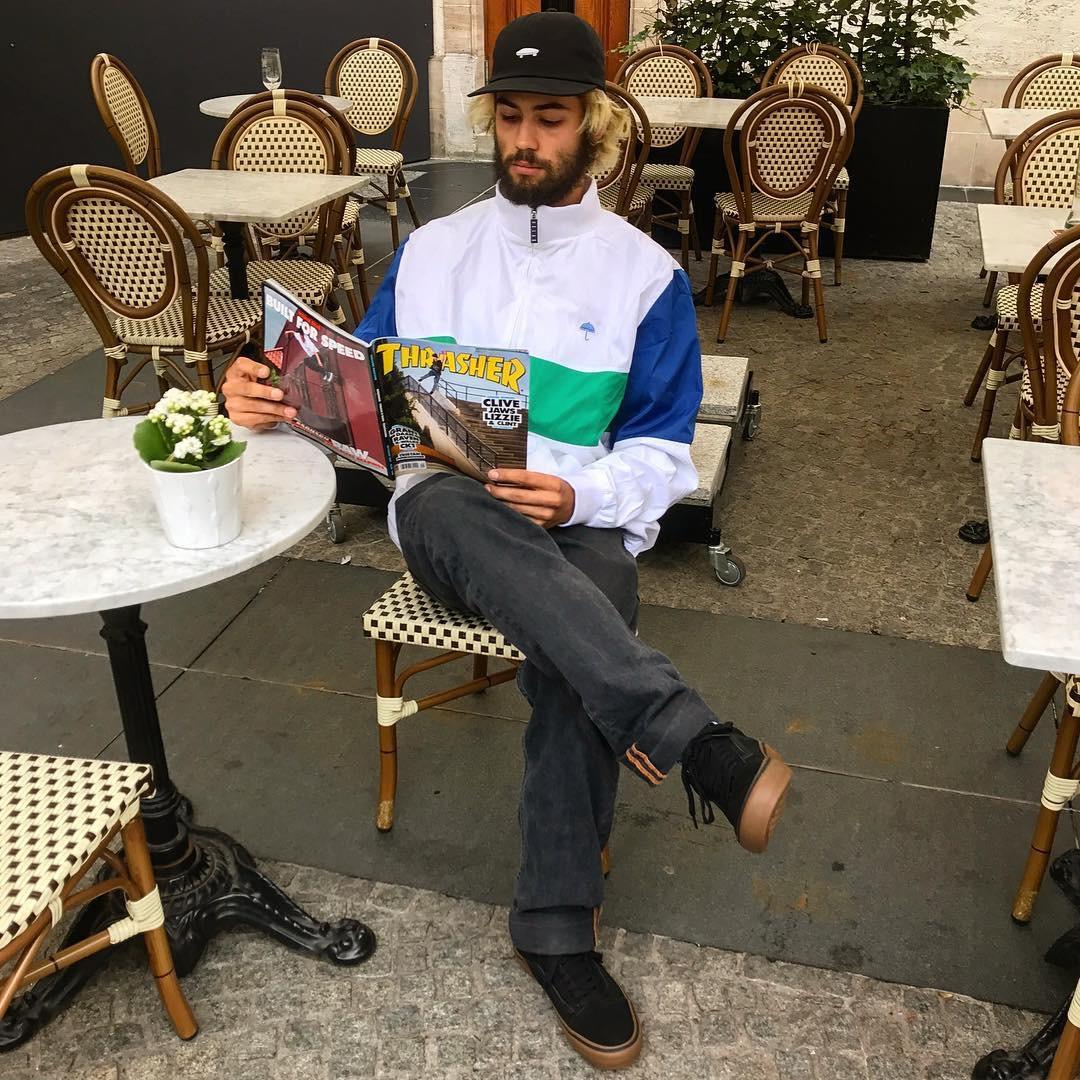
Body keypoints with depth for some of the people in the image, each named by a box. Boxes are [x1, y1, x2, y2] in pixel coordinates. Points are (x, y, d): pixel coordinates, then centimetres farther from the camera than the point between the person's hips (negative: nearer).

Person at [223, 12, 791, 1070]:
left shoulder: (645, 273, 6)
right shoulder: (431, 249, 14)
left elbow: (662, 452, 3)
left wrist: (579, 495, -19)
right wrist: (275, 396, -9)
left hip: (577, 522, -1)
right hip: (442, 515, 2)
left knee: (572, 650, -36)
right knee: (453, 507, -38)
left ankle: (556, 929, -20)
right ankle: (695, 741, -41)